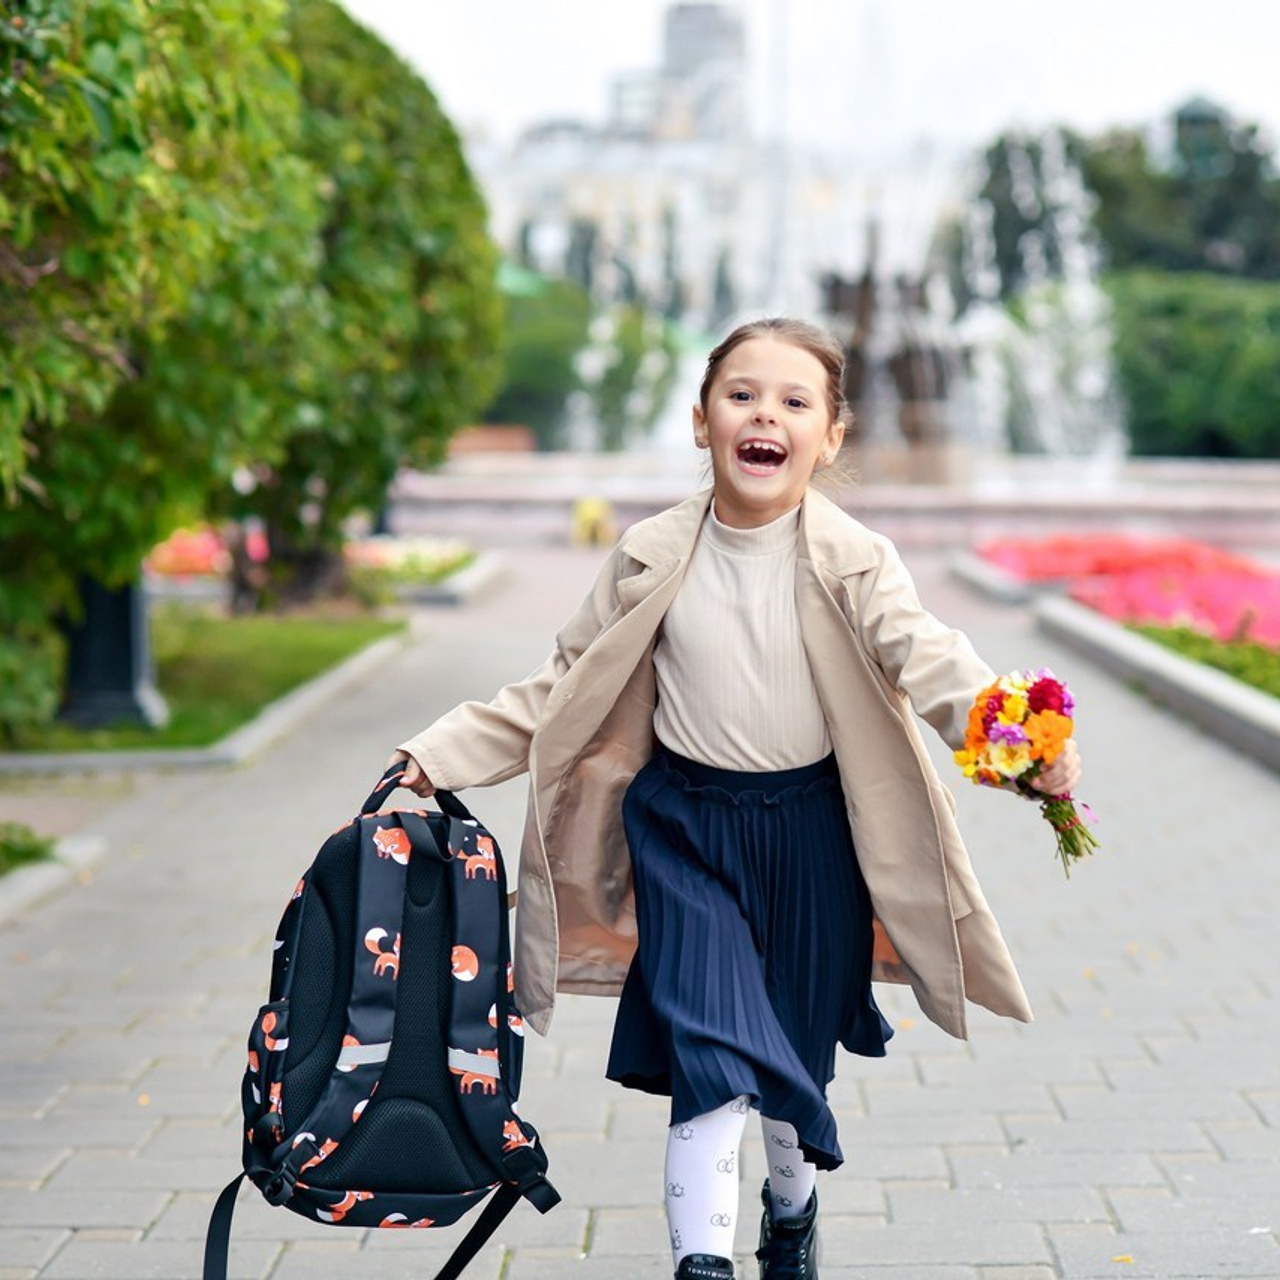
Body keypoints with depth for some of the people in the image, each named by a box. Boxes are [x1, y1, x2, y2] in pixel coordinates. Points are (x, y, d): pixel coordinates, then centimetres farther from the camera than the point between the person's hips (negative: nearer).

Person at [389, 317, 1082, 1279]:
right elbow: (564, 691, 4)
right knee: (712, 1043, -14)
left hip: (811, 829, 1)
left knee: (801, 1050, 17)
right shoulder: (652, 559, -4)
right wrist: (442, 755, -1)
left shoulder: (851, 562, -9)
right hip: (687, 822, 0)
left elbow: (923, 657, -24)